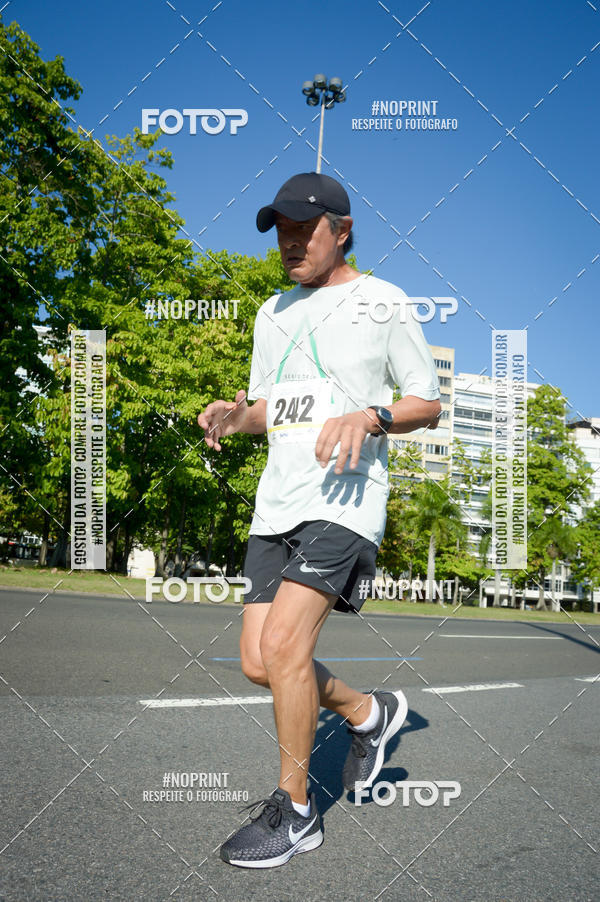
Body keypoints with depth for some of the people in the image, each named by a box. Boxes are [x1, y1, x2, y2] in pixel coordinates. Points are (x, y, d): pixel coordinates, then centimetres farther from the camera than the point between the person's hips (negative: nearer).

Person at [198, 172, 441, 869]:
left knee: (283, 644, -17)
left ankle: (294, 811, 4)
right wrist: (234, 415, 1)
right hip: (277, 502, 7)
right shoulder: (272, 314, 17)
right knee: (259, 662, 3)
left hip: (345, 499, -6)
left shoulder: (382, 303, 0)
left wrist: (368, 417, -17)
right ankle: (369, 712, 29)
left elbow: (428, 403, 3)